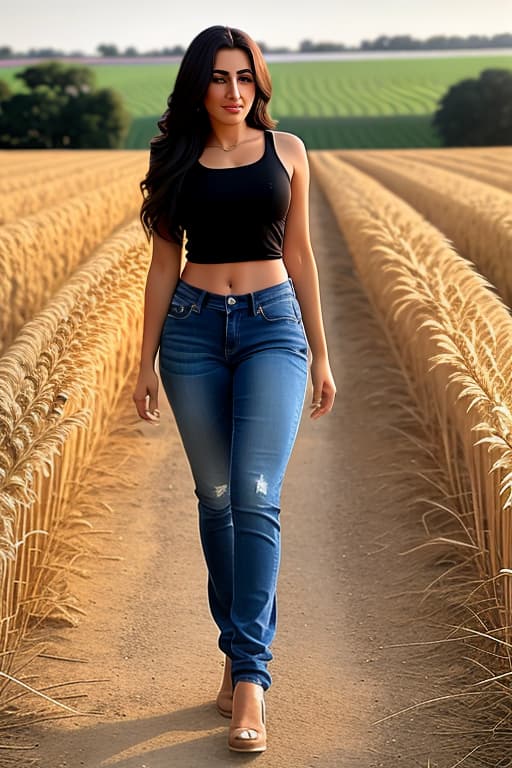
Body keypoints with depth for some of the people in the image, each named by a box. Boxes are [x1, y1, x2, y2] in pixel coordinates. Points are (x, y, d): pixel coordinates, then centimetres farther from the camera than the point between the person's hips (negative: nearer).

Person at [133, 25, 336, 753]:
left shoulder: (287, 150, 5)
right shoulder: (176, 159, 6)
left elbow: (300, 256, 8)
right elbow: (164, 264, 7)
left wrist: (321, 355, 7)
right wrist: (147, 361, 3)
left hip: (273, 326, -1)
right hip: (194, 331, 2)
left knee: (256, 497, -14)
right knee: (217, 497, 6)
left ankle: (250, 673, -11)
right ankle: (237, 646, 22)